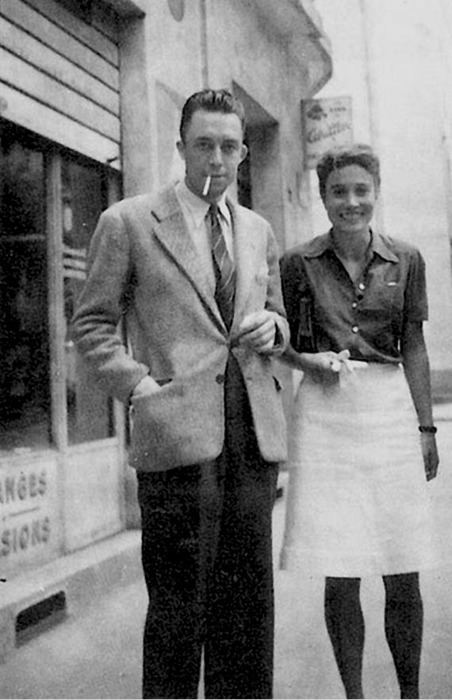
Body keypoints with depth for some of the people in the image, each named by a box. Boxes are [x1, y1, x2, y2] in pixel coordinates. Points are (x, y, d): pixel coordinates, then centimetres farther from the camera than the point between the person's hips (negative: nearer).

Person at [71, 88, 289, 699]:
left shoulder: (259, 231, 18)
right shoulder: (128, 222, 2)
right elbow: (93, 323, 3)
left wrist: (271, 328, 2)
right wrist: (140, 387, -9)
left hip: (254, 430, 5)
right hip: (178, 430, -5)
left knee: (249, 596, 11)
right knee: (178, 601, 2)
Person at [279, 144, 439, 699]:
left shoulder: (405, 261, 7)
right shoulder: (299, 263, 3)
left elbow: (413, 349, 9)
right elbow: (282, 342, 12)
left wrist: (425, 427, 5)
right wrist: (309, 362, -9)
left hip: (391, 409, 1)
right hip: (326, 412, -1)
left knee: (403, 576, 5)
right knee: (340, 578, 2)